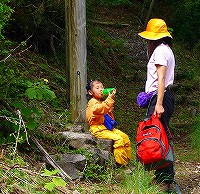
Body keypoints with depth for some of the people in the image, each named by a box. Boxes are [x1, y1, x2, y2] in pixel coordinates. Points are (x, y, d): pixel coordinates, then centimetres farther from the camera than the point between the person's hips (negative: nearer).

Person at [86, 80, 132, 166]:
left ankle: (128, 158, 9)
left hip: (107, 128, 10)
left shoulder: (102, 102, 22)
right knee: (118, 139, -24)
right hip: (98, 129, -10)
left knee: (125, 137, -1)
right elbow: (101, 109, -31)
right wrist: (110, 98, -34)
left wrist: (109, 112, 8)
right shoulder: (93, 102, -9)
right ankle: (121, 163, -20)